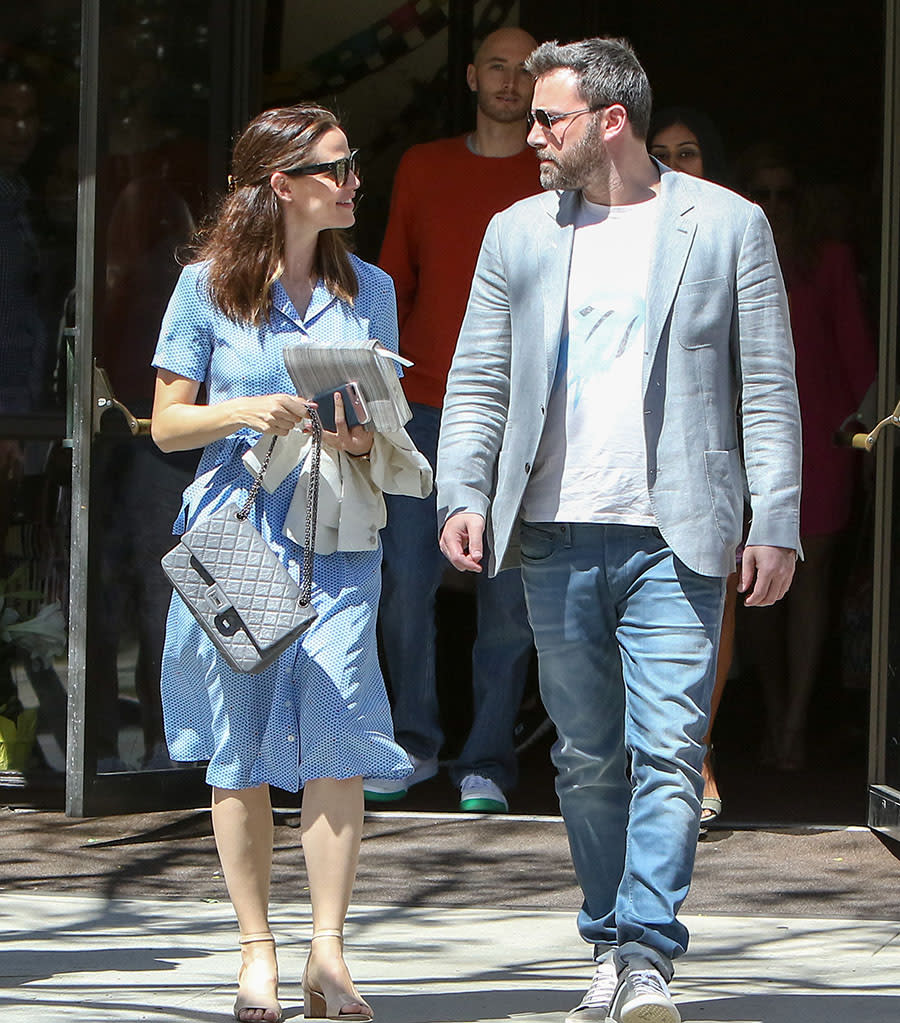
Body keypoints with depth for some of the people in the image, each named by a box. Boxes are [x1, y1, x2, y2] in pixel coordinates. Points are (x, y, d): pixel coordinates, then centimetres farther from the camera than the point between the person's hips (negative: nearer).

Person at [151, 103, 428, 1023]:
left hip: (339, 541, 1)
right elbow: (168, 423, 4)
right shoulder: (208, 286, 3)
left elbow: (389, 424, 15)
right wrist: (242, 413, -14)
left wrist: (364, 437, -7)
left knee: (339, 739, -11)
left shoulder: (368, 290, 11)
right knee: (239, 750, 1)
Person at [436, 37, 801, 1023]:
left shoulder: (726, 224, 4)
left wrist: (774, 524, -3)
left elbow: (768, 386, 3)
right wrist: (463, 496, -4)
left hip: (675, 537, -3)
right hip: (556, 537, 3)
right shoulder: (517, 233, 12)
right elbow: (477, 383, 11)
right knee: (587, 757, 8)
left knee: (668, 751, -12)